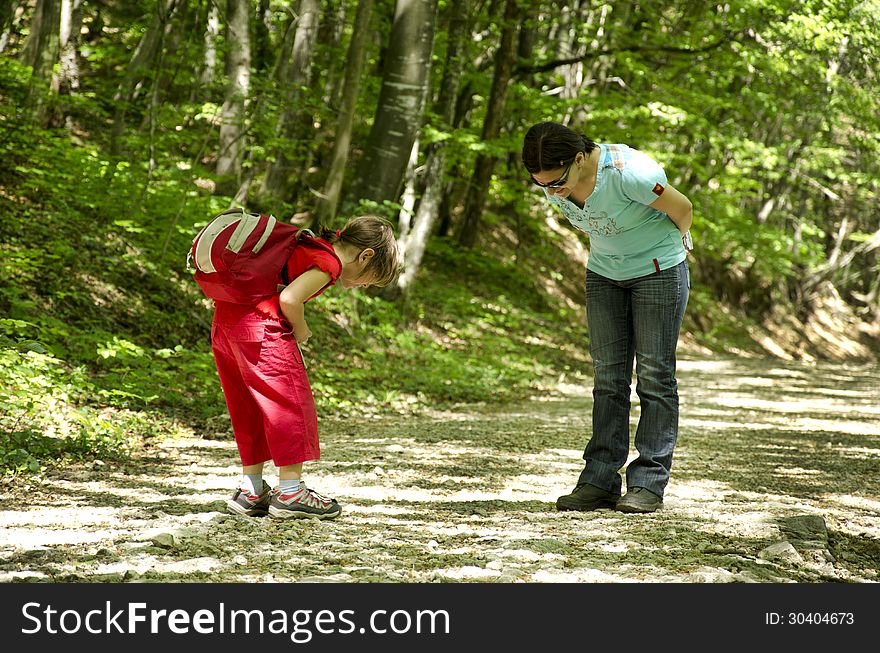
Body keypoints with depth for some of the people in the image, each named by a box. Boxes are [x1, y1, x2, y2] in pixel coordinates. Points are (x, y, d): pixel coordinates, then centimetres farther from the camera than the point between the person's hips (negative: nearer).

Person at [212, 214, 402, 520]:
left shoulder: (308, 246, 20)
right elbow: (289, 299, -21)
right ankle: (290, 492, 2)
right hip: (262, 327, -9)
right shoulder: (328, 262, -9)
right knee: (291, 404, 0)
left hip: (224, 321, 9)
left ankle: (250, 490, 22)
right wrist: (300, 330, -3)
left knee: (251, 409, 17)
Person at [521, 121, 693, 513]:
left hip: (658, 271, -5)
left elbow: (682, 209, -15)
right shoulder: (553, 185, -13)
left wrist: (672, 245, 3)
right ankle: (600, 480, 3)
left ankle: (648, 483, -2)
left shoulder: (628, 173, -32)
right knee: (607, 378, 3)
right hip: (604, 273, 6)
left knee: (654, 376, -4)